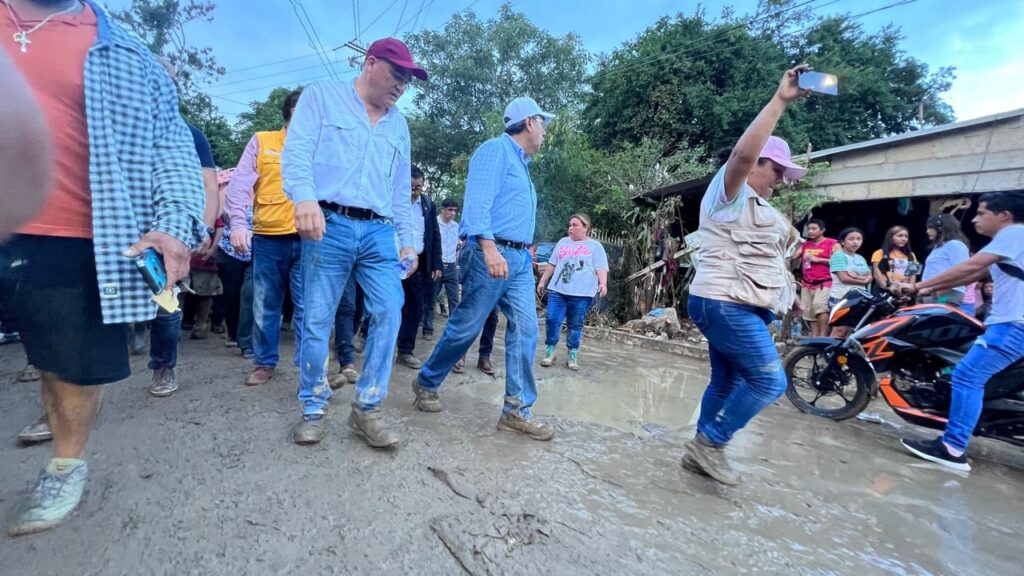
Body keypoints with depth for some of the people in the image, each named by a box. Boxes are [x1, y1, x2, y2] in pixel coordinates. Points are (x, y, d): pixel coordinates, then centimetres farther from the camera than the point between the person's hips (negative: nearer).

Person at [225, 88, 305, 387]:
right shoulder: (261, 141, 8)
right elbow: (240, 184, 0)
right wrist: (238, 222, -13)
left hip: (307, 239, 0)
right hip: (268, 238, 0)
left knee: (307, 306, 2)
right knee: (265, 306, 8)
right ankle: (265, 362, 22)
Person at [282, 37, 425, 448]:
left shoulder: (399, 125, 23)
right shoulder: (322, 96, 10)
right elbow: (297, 151, -4)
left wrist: (407, 240, 15)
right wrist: (305, 198, -23)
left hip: (378, 233, 4)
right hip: (330, 226, -3)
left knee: (389, 313, -9)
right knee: (317, 321, 0)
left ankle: (366, 409, 4)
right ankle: (313, 410, 16)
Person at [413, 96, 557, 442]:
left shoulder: (521, 164, 26)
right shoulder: (496, 149, -3)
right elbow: (478, 201, -17)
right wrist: (489, 247, -29)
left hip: (519, 258, 9)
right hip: (491, 253, -9)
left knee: (525, 330, 0)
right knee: (465, 327, -1)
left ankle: (517, 411, 4)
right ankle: (426, 384, 21)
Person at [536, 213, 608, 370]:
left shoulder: (595, 246, 6)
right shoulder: (563, 242, 17)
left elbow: (601, 268, -4)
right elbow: (552, 265, 21)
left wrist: (603, 284, -20)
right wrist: (542, 281, 19)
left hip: (581, 293, -3)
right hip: (557, 290, 3)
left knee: (575, 325, 4)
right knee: (552, 319, -6)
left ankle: (573, 355, 15)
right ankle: (549, 351, 8)